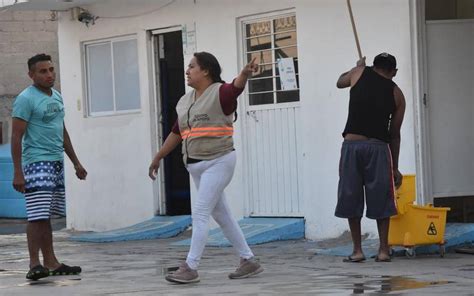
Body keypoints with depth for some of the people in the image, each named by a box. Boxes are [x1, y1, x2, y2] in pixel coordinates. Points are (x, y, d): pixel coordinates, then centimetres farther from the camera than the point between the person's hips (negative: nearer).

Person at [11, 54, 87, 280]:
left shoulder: (56, 97, 16)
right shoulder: (26, 99, -9)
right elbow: (16, 137, -13)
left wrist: (76, 162, 24)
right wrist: (18, 172, -19)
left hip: (57, 162, 8)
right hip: (37, 162, -8)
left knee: (47, 215, 11)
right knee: (38, 215, -10)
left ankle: (51, 262, 13)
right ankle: (34, 264, -7)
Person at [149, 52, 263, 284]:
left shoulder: (220, 93, -10)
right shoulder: (185, 101, 12)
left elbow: (236, 87, -32)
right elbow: (176, 133, 21)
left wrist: (245, 73, -54)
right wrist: (158, 157, 26)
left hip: (218, 162, -8)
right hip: (196, 166, 8)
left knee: (200, 213, -12)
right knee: (221, 215, 11)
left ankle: (190, 267, -8)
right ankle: (249, 261, 20)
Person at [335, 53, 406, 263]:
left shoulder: (360, 73, 11)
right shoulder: (396, 94, 12)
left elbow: (340, 82, 34)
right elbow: (394, 133, 12)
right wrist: (395, 167, 18)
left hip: (351, 144, 0)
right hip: (378, 147, 0)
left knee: (351, 198, 7)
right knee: (380, 199, 8)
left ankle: (357, 250, 8)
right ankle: (383, 250, 9)